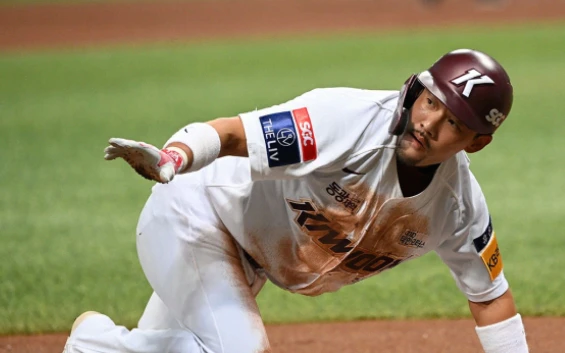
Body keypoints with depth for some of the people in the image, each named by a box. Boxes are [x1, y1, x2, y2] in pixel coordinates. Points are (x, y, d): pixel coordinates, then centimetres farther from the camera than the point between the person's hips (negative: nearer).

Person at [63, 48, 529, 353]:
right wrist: (172, 158, -57)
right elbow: (231, 133, -35)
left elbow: (490, 294, 2)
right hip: (196, 219, -7)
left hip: (243, 259, 7)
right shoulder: (351, 121, -32)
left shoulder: (460, 204, -11)